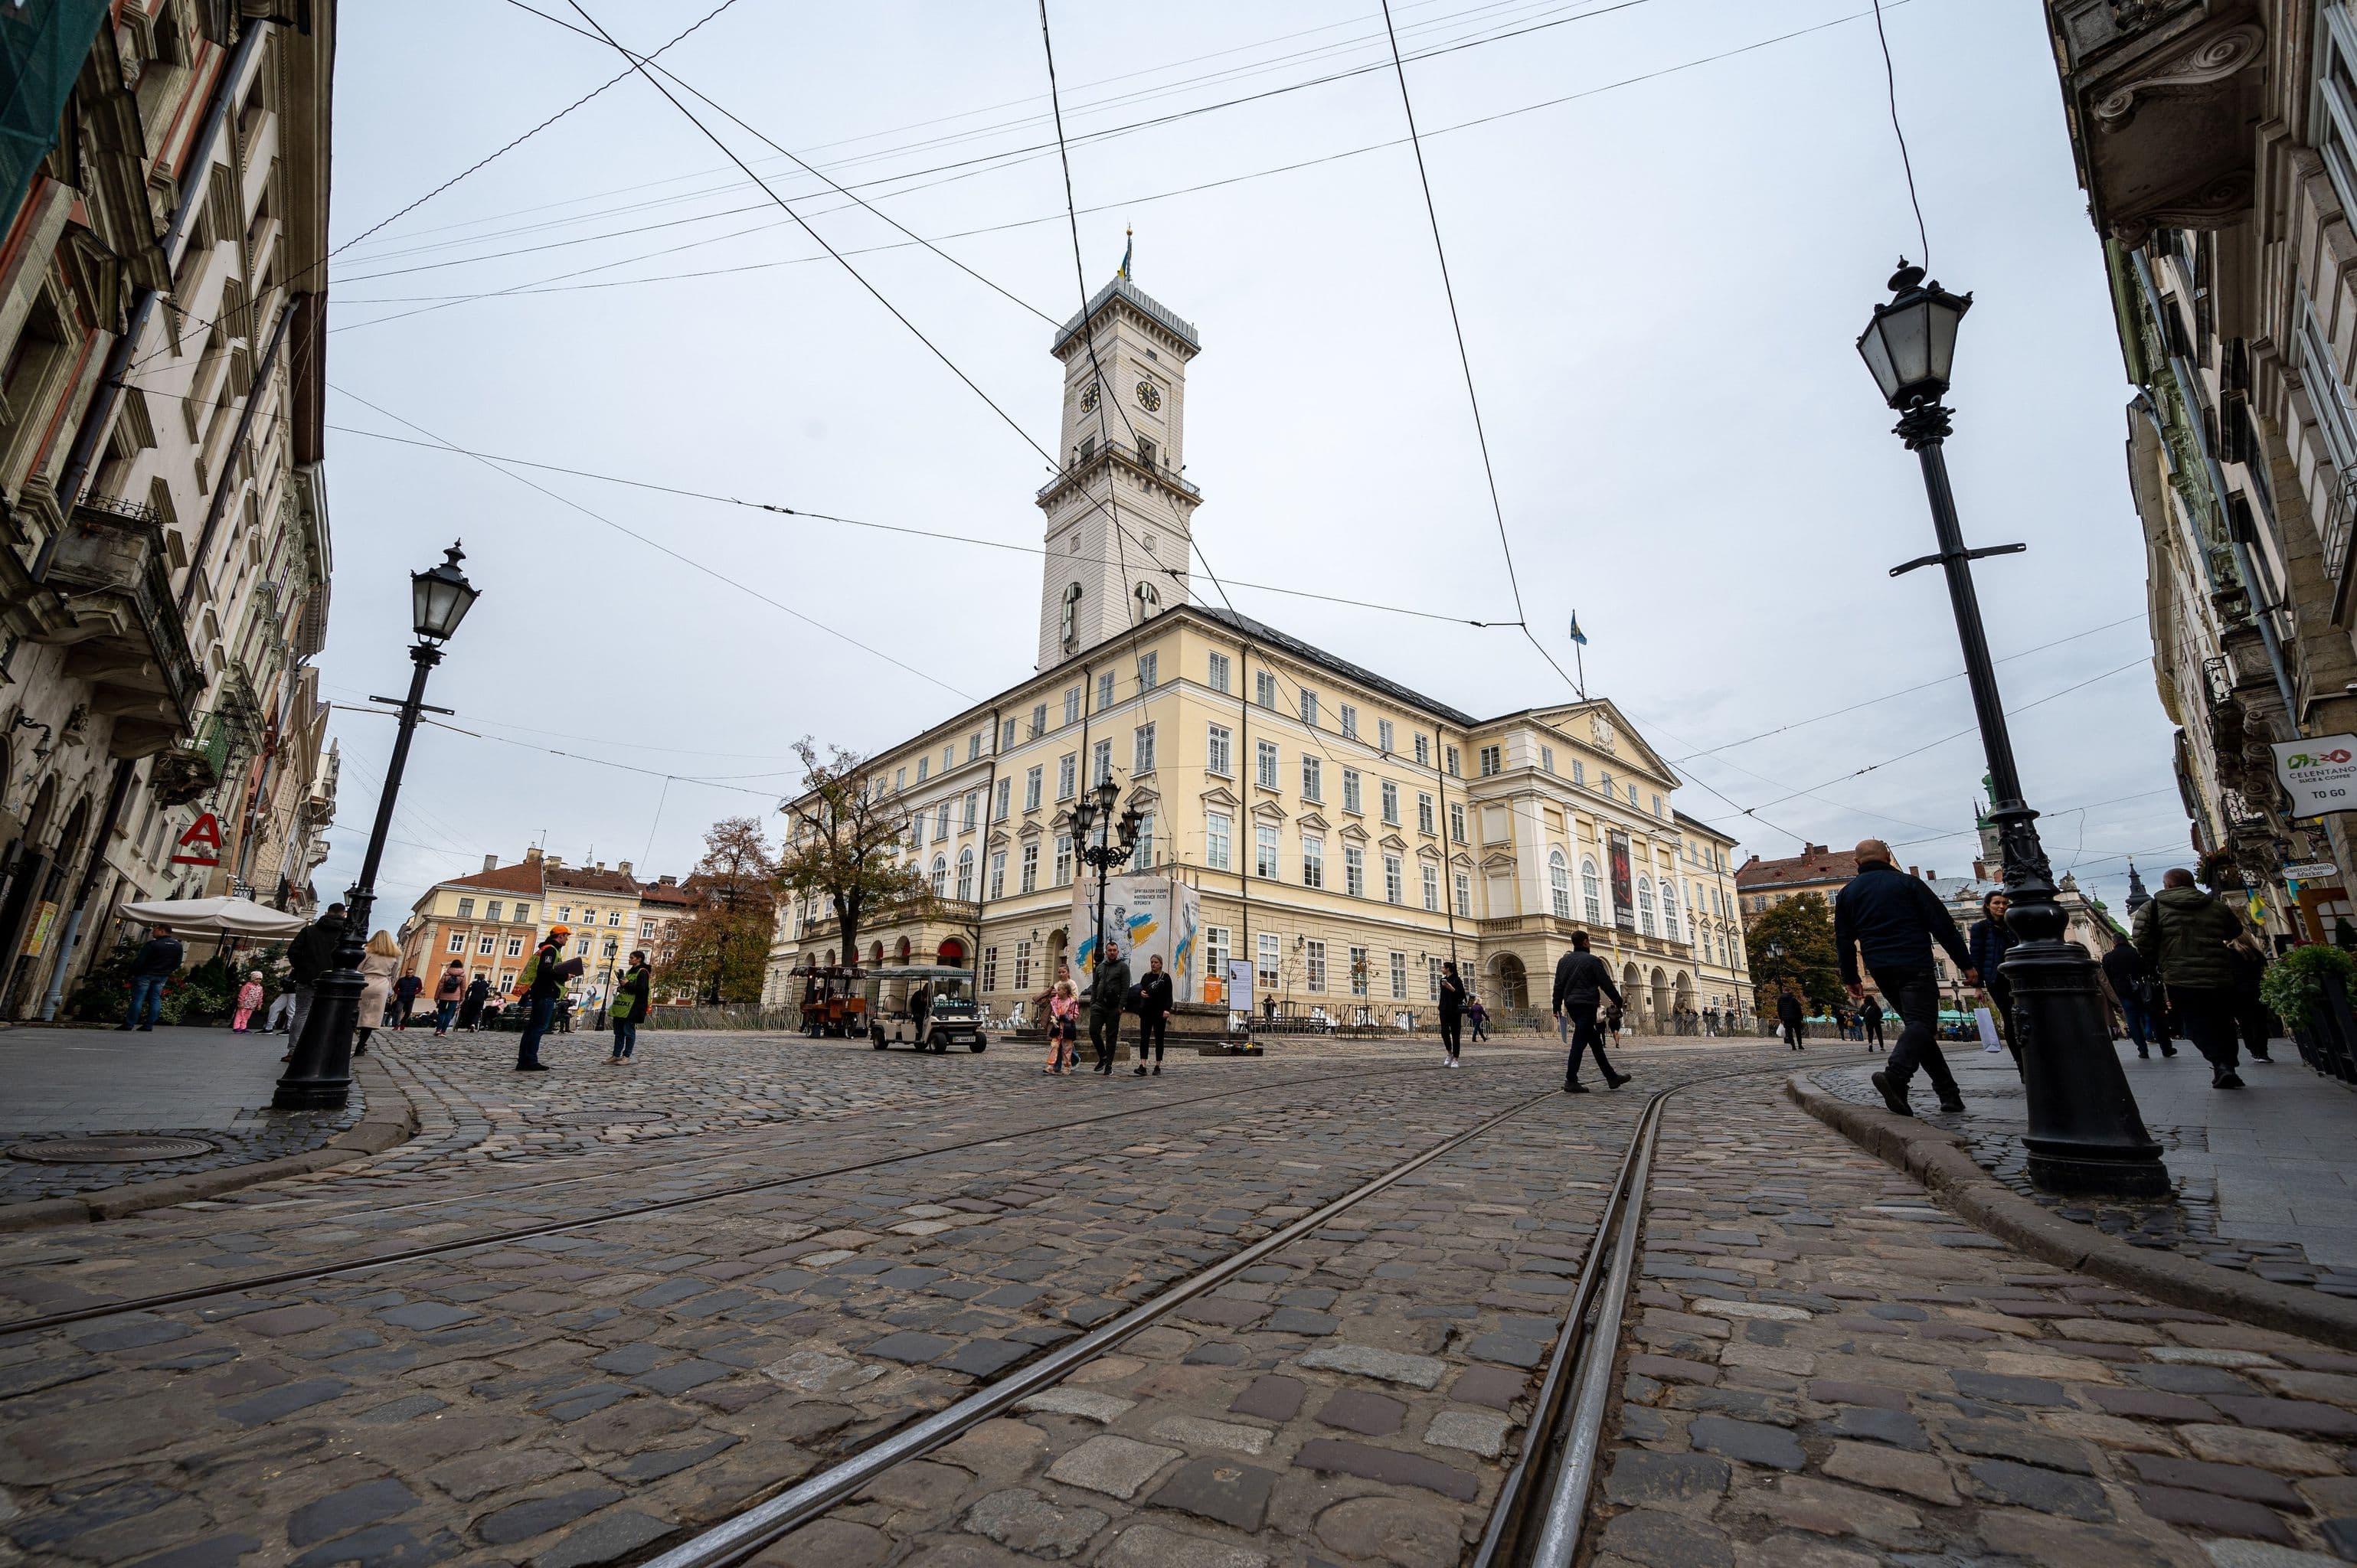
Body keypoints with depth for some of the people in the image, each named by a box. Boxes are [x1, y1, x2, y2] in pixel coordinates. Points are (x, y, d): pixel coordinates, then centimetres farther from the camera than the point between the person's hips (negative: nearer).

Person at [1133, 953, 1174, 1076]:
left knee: (1159, 1039, 4)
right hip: (1146, 1012, 3)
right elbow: (1139, 989, 18)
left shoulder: (1165, 977, 0)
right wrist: (1141, 993, -6)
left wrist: (1167, 1009, -17)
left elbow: (1168, 995, -5)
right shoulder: (1146, 976, 12)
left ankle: (1158, 1067, 12)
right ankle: (1142, 1066, -12)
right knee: (1144, 1038, -7)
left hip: (1160, 1012, -3)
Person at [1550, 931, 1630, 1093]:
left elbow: (1558, 986, 11)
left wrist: (1557, 1007, 13)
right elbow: (1606, 984, -5)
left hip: (1571, 1005, 7)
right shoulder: (1592, 960, -6)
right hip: (1587, 1005, -7)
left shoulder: (1563, 961, 13)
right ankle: (1571, 1081, -10)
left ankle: (1611, 1077, 23)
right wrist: (1618, 1002, 6)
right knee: (1579, 1042, -8)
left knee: (1595, 1042, 16)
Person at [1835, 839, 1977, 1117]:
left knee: (1915, 1023, 15)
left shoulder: (1847, 893, 11)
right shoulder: (1907, 883, 1)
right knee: (1921, 1023, -12)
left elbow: (1843, 940, 11)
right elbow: (1942, 924, -2)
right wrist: (1966, 964, 2)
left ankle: (1948, 1092, 12)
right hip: (1915, 966, -4)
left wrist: (1851, 979, 16)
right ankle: (1895, 1075, -35)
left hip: (1880, 971, 4)